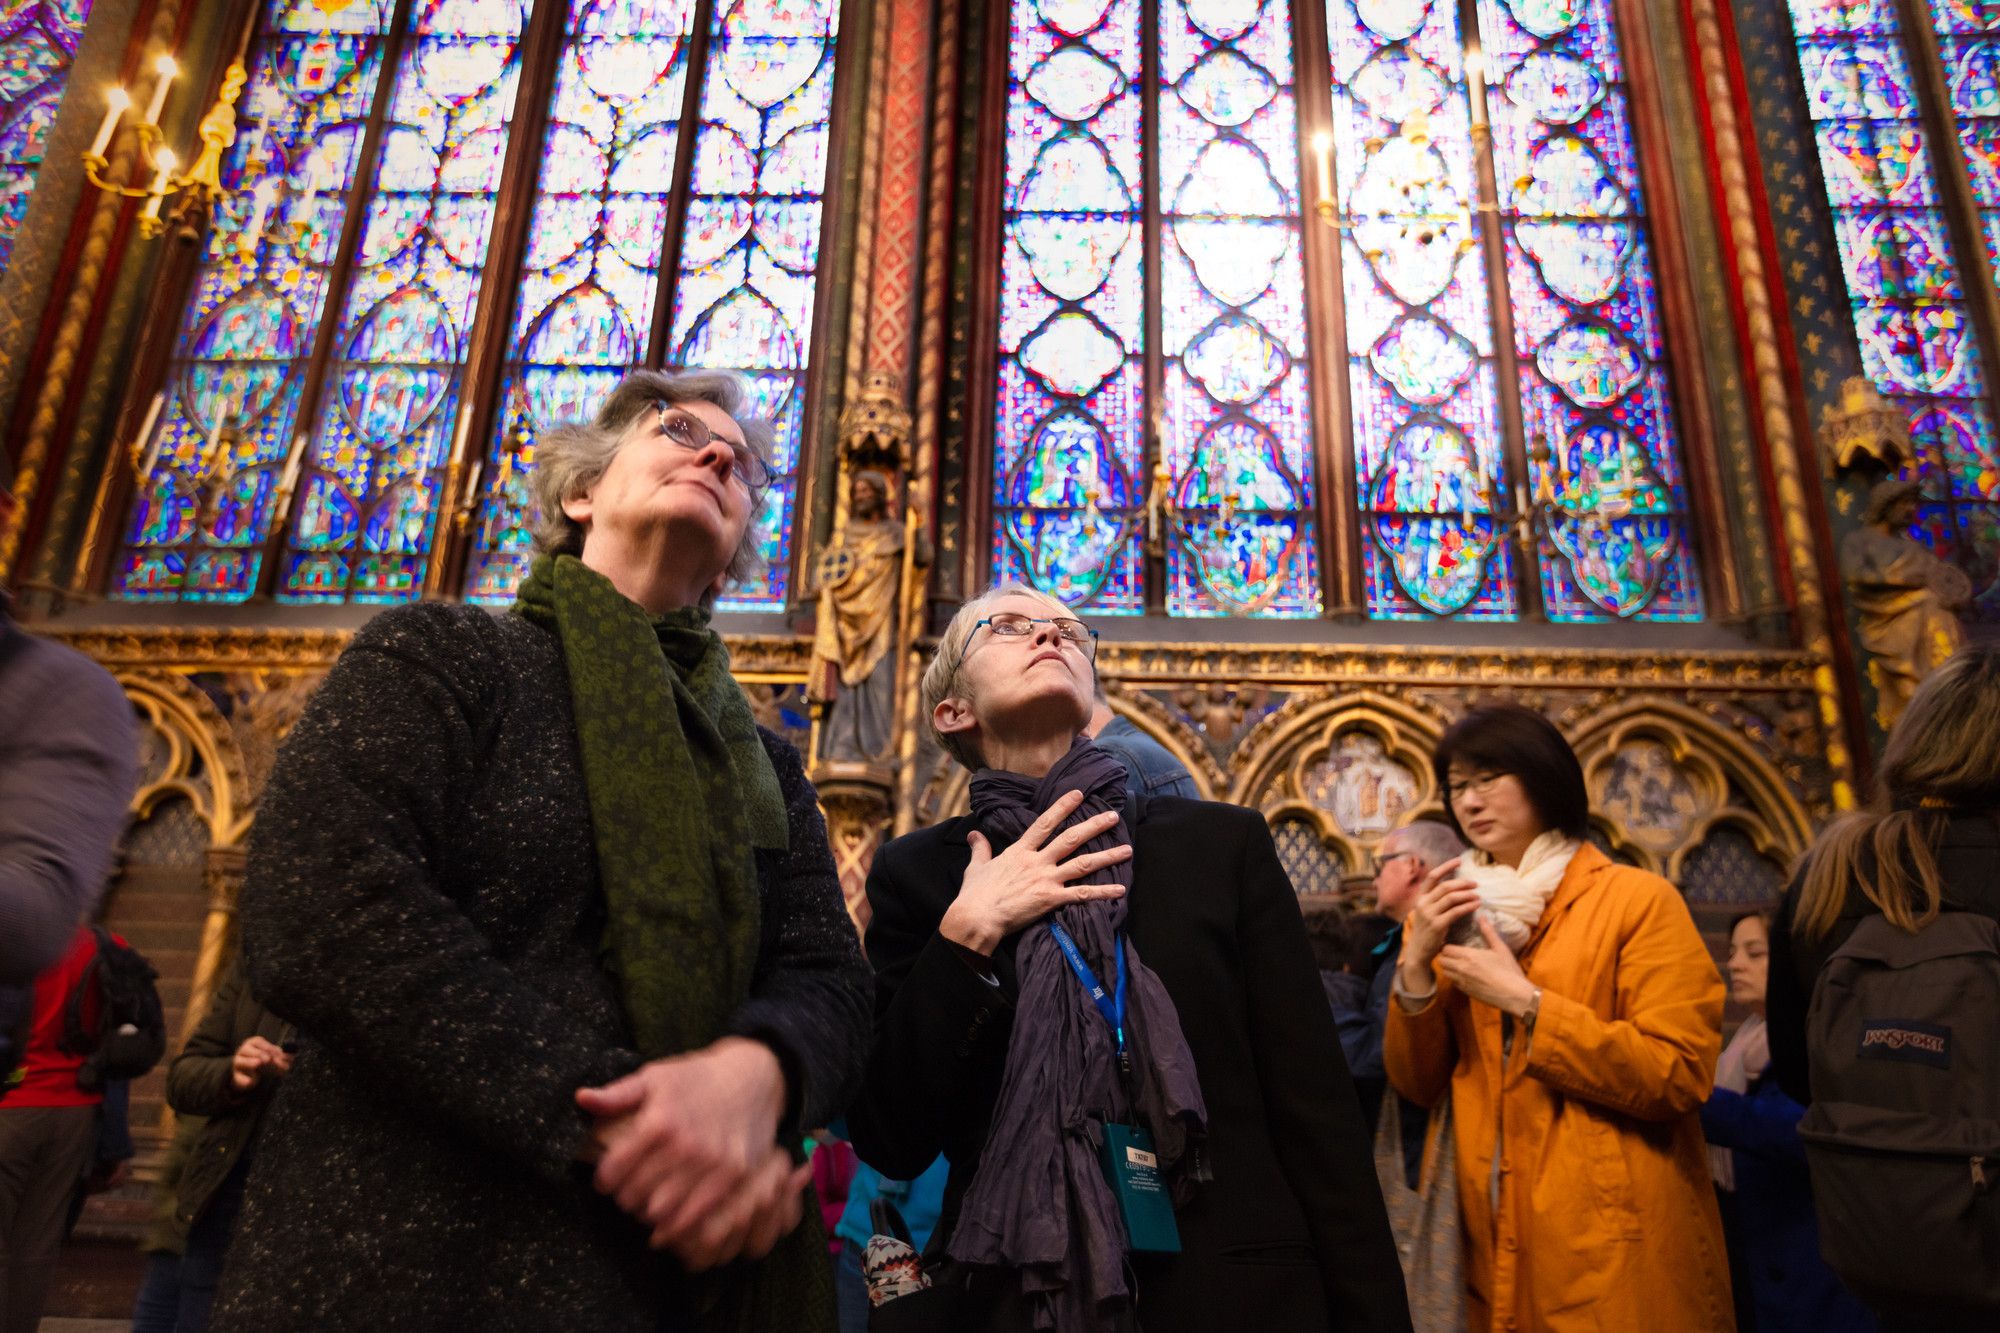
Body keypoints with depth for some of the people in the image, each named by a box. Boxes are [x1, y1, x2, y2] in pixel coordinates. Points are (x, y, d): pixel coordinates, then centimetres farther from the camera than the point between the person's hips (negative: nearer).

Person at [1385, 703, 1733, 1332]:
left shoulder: (1638, 899, -6)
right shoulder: (1446, 913, 6)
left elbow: (1680, 1075, -15)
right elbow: (1417, 1083, 3)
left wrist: (1524, 1001, -19)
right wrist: (1416, 964, -12)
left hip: (1616, 1252, -3)